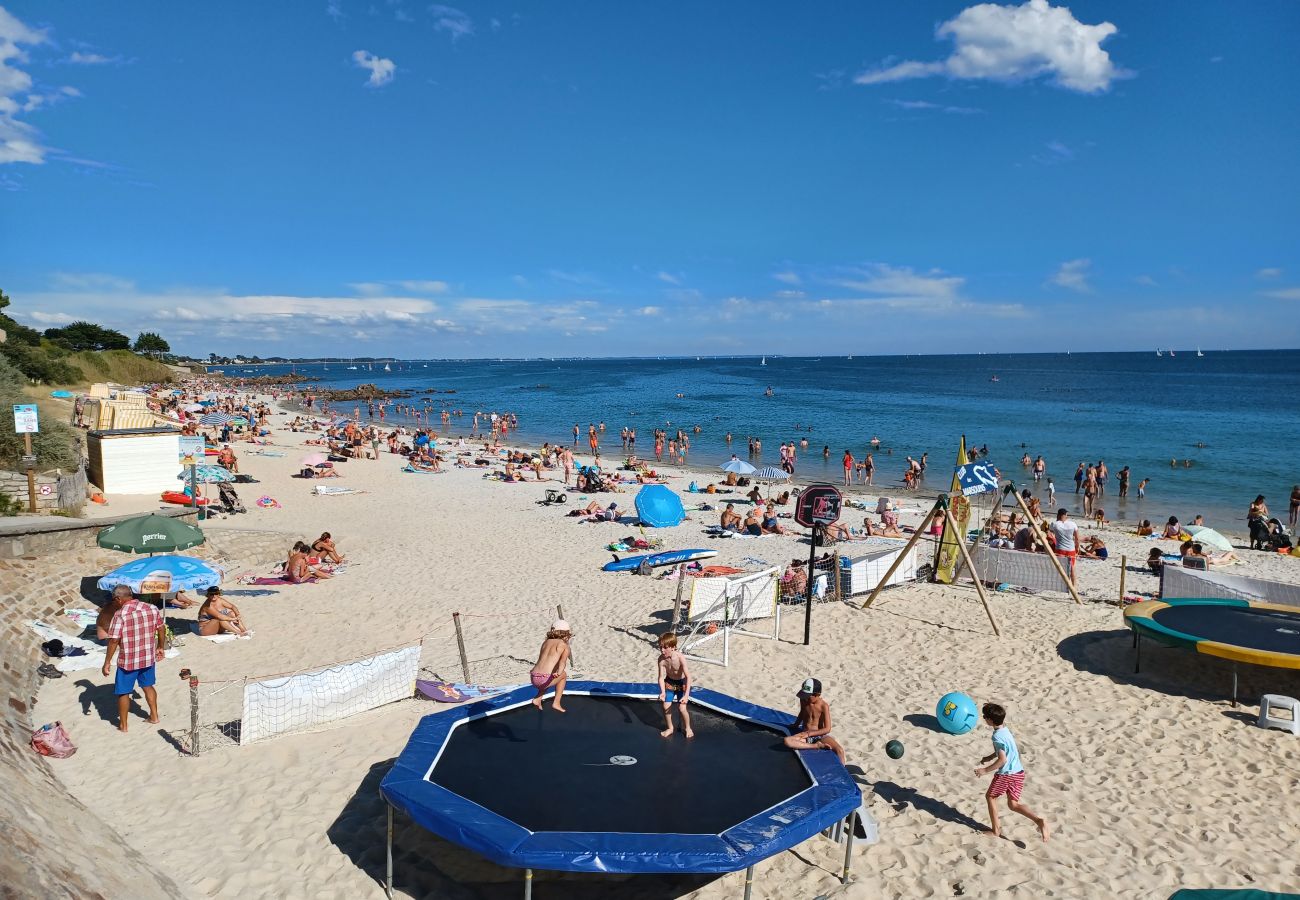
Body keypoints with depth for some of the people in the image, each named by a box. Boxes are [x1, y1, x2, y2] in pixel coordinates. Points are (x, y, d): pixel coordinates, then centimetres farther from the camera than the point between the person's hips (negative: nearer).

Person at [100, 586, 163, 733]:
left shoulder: (120, 614, -19)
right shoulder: (151, 609, -2)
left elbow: (114, 640, -19)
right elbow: (161, 629, 8)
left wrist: (107, 662, -11)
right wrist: (159, 647, 22)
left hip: (128, 660, -5)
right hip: (148, 658, 5)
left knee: (123, 693, 11)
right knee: (148, 686, 23)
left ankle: (123, 725, 22)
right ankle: (154, 716, 32)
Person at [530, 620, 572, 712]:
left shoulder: (546, 642, 21)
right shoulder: (565, 646, 8)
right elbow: (563, 661, -12)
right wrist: (559, 673, -30)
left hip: (534, 679, 5)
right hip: (545, 679, -5)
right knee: (564, 675, 27)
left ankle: (537, 699, 20)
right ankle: (556, 703, 20)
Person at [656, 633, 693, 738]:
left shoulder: (680, 658, -35)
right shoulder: (661, 659, -24)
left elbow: (688, 677, -33)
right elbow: (661, 677, -20)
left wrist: (686, 694, -37)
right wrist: (663, 692, -35)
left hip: (682, 682, -3)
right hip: (669, 682, 3)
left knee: (682, 708, -7)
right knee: (666, 706, 1)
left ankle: (687, 728, 21)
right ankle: (670, 728, 26)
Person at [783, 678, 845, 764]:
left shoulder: (824, 706, -12)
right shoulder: (803, 701, 0)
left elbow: (827, 729, -14)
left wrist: (809, 733, -18)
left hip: (821, 735, -3)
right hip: (806, 735, 3)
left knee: (840, 750, -33)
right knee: (787, 741, -31)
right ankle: (816, 746, -28)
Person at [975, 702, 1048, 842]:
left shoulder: (997, 736, -21)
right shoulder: (1005, 729, 7)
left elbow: (1002, 759, -23)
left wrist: (986, 770, -16)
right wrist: (988, 758, 25)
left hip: (1005, 774, -8)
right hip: (1018, 772, 8)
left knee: (990, 796, 15)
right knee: (1013, 804, 13)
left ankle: (996, 829, 20)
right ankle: (1039, 820, -7)